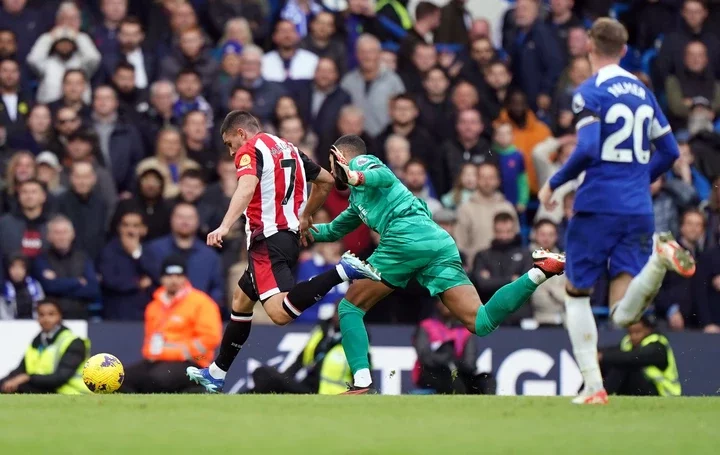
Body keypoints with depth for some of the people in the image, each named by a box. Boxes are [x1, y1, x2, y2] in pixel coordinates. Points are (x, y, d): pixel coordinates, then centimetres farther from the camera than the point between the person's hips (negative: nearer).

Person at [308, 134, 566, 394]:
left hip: (406, 238, -8)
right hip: (440, 243, 8)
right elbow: (332, 231, 53)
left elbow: (385, 176, -7)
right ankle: (540, 271, -22)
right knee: (481, 323, -8)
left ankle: (362, 382, -8)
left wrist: (356, 177, -25)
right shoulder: (357, 200, 41)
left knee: (350, 307, 7)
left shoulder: (360, 162, 17)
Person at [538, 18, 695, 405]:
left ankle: (593, 387, 5)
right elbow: (669, 153, 18)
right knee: (623, 314, -3)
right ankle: (659, 257, -30)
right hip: (639, 210, 5)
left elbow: (587, 150, -18)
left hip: (597, 206, -5)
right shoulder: (643, 92, 15)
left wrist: (554, 183, -4)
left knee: (577, 294, 14)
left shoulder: (590, 92, -5)